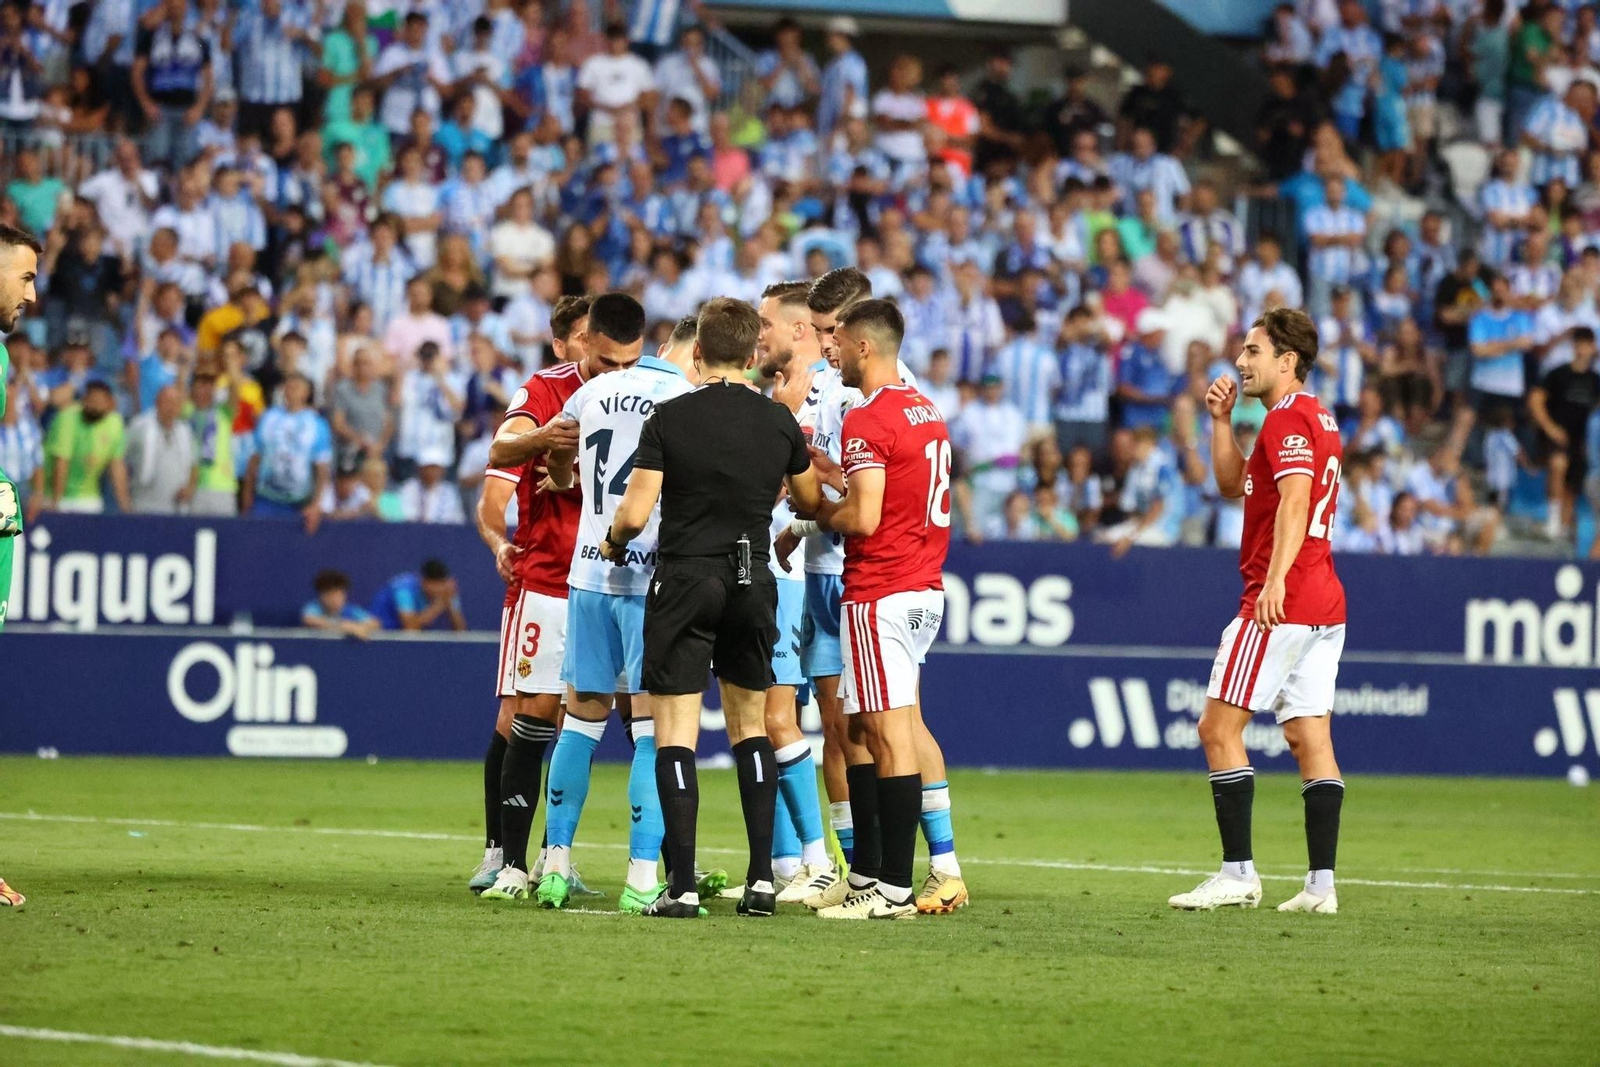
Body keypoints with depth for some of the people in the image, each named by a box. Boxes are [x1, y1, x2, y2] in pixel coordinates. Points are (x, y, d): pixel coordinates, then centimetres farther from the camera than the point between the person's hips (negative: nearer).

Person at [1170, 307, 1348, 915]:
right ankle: (1321, 884, 2)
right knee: (1310, 737, 6)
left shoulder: (1286, 420, -10)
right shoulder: (1317, 419, 21)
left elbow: (1295, 499, -24)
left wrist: (1276, 579, -33)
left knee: (1219, 727, -5)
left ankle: (1238, 873, -9)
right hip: (1324, 603, 10)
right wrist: (1221, 420, 16)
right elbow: (1233, 485, 26)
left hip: (1280, 602, -10)